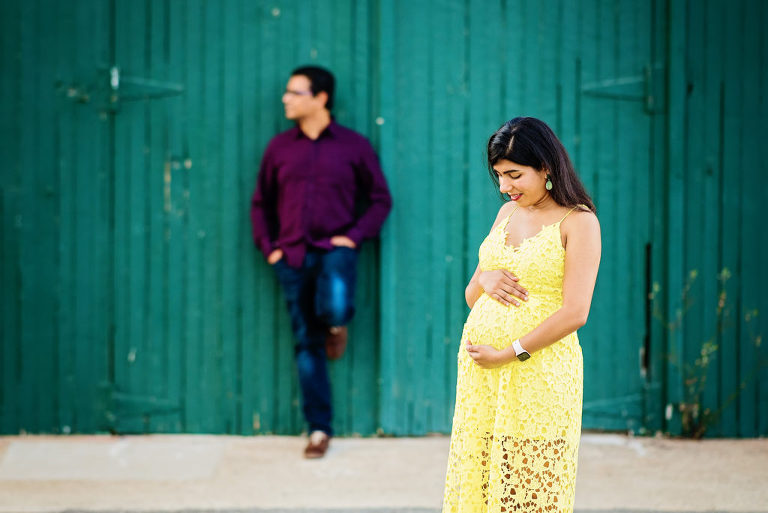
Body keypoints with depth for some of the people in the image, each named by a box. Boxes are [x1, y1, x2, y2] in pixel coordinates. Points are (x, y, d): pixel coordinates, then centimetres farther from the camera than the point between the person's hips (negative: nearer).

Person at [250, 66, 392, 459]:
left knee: (333, 308, -33)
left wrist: (355, 236, -6)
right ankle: (318, 429, 11)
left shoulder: (354, 146, 2)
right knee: (306, 343, 3)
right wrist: (268, 246, 5)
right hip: (293, 256, 3)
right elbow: (261, 203, 17)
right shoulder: (279, 147, 8)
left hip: (335, 249, -3)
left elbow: (380, 198, 7)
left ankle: (337, 324, 7)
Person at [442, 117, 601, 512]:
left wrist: (508, 353, -14)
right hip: (479, 374, 6)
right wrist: (483, 278, -4)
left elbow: (575, 313, -13)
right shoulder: (508, 213, 15)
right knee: (474, 480, 3)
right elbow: (471, 298, 19)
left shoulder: (578, 221, -5)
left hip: (538, 373, -6)